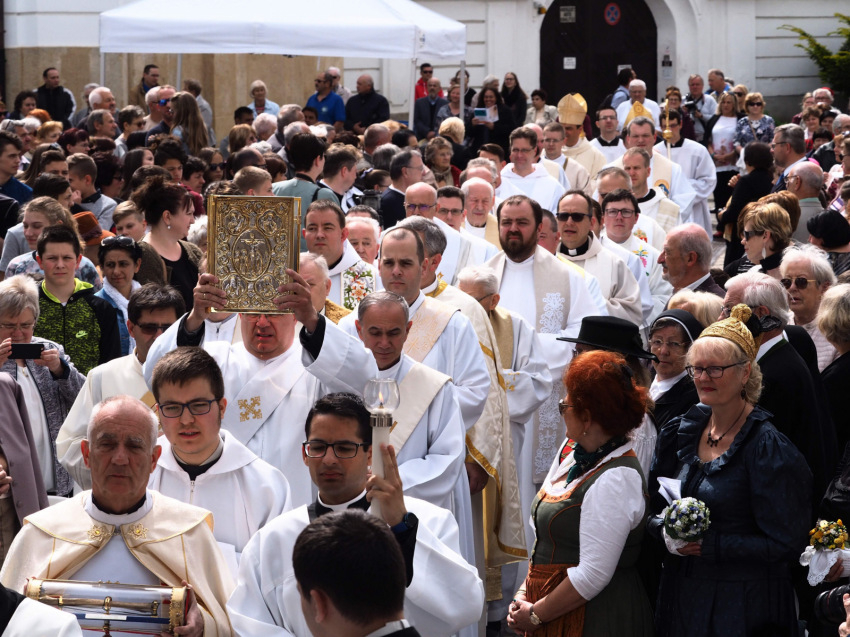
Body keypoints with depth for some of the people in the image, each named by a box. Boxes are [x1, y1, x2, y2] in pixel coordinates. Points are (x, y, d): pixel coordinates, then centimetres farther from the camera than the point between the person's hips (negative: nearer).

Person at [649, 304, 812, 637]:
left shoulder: (767, 448, -14)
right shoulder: (682, 433, 6)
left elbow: (784, 544, -17)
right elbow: (656, 508, 13)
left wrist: (707, 545, -21)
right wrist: (666, 531, -11)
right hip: (682, 596, 6)